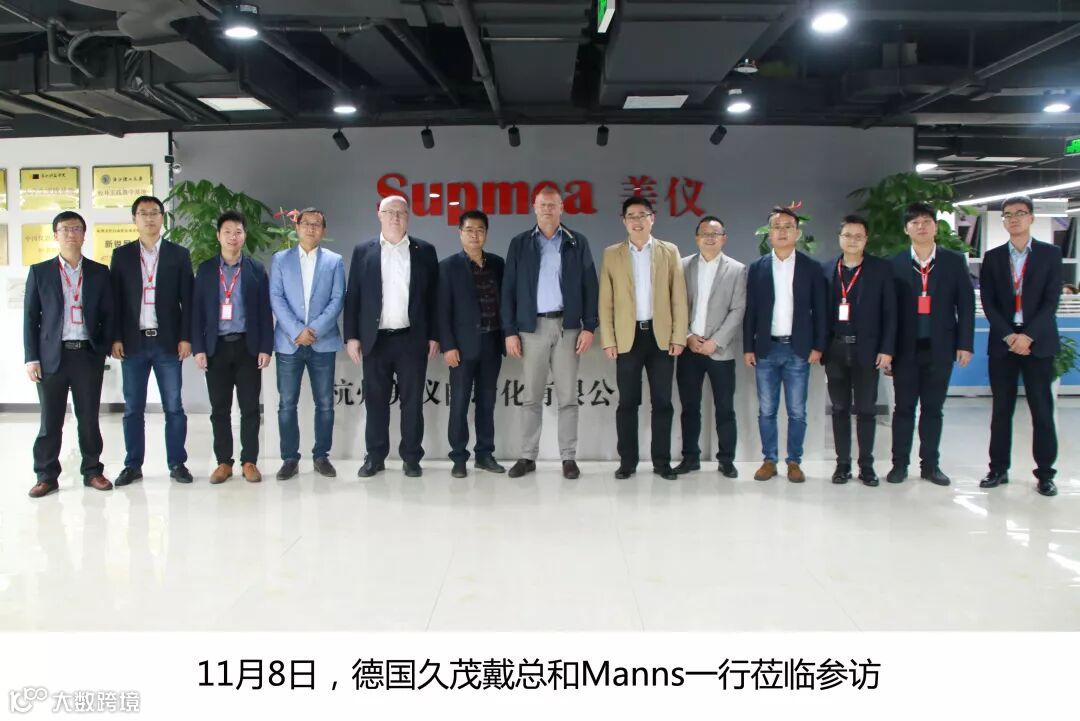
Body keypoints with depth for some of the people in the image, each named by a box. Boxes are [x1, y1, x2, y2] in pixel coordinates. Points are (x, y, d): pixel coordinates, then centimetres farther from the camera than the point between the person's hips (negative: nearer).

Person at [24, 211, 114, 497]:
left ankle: (92, 471, 16)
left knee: (89, 417, 6)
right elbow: (30, 318, 4)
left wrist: (105, 349, -1)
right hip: (52, 355, 0)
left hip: (88, 354, 1)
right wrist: (31, 358, -2)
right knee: (50, 419, 4)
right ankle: (46, 475, 14)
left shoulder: (99, 272, 8)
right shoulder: (40, 272, 6)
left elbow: (107, 314, 9)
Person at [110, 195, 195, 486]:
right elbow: (114, 299, 6)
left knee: (174, 406, 2)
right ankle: (133, 465, 15)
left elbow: (187, 300, 2)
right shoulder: (121, 255, 8)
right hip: (133, 341, 1)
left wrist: (186, 337, -5)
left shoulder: (179, 254, 5)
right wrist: (115, 338, -2)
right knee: (133, 408, 6)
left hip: (168, 341, -1)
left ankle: (177, 463, 10)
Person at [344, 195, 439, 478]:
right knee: (375, 400, 6)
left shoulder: (425, 251, 6)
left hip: (412, 338, -1)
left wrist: (434, 336, 0)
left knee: (412, 400, 3)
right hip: (375, 339, 1)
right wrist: (352, 336, -2)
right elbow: (353, 296, 5)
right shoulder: (363, 251, 7)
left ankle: (411, 457, 12)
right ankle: (375, 456, 15)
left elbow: (434, 296, 5)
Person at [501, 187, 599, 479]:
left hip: (567, 326, 0)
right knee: (532, 397, 5)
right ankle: (528, 456, 13)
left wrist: (589, 327, -5)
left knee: (568, 396, 2)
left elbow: (589, 287, 3)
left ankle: (569, 457, 9)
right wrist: (510, 331, -2)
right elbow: (509, 289, 5)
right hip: (532, 327, 1)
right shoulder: (519, 243, 7)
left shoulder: (577, 242, 6)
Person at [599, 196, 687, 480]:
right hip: (628, 337, 0)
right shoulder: (611, 254, 6)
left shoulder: (669, 251, 8)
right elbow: (606, 301, 4)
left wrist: (679, 336, -3)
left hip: (661, 336, 1)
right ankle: (627, 461, 11)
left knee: (662, 401, 4)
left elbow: (678, 297, 4)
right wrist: (608, 340, -4)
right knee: (627, 402, 3)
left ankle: (662, 461, 12)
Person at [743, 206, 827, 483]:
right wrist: (748, 348, 1)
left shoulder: (811, 267, 3)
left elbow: (819, 311, 3)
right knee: (766, 410, 6)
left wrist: (818, 347, -2)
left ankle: (794, 461, 15)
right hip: (766, 349, 1)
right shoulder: (757, 267, 6)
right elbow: (750, 310, 5)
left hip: (798, 350, -1)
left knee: (797, 411, 4)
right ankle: (769, 460, 16)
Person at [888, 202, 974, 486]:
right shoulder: (895, 264, 1)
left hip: (940, 347, 1)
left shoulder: (954, 262, 4)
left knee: (933, 407, 9)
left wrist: (965, 344, -3)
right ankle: (899, 463, 14)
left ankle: (930, 464, 18)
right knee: (904, 407, 5)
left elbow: (966, 304, 3)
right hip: (906, 348, -1)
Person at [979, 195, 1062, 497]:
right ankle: (999, 469, 12)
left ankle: (1045, 474, 8)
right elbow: (988, 303, 2)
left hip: (1038, 341, -1)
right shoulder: (993, 257, 8)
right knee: (1001, 410, 6)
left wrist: (1028, 336, -14)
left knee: (1042, 410, 1)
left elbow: (1051, 300, -4)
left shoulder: (1050, 254, 4)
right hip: (1002, 342, 1)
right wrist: (1009, 336, -10)